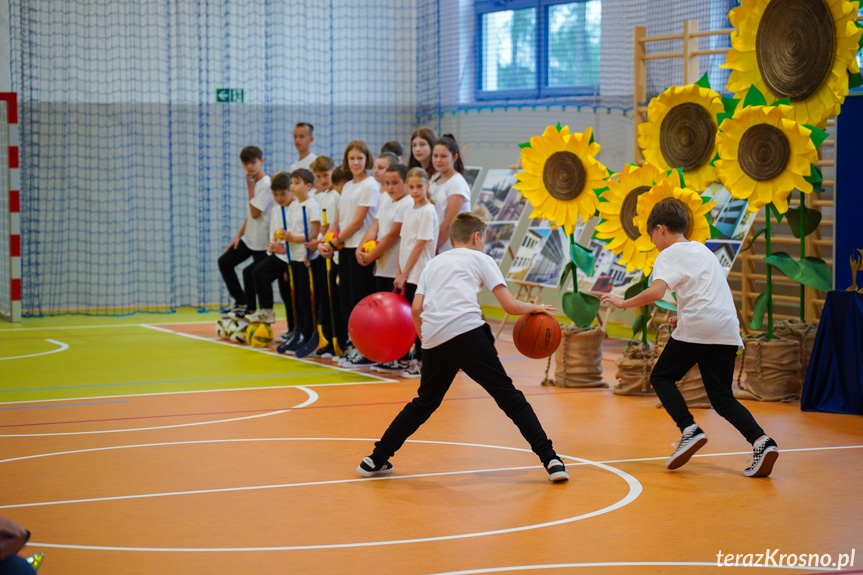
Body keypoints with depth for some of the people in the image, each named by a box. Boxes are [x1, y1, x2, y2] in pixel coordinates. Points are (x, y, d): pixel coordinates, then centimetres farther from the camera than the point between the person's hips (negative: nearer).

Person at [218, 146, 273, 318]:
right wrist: (239, 235, 9)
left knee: (250, 273, -3)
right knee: (224, 261, 8)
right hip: (249, 238, 9)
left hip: (262, 241, -9)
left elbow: (255, 212, -20)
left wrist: (250, 188, -13)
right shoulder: (254, 183, 11)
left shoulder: (266, 183, -17)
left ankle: (248, 310, 14)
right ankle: (240, 302, 14)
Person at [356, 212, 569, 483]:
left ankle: (376, 460, 22)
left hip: (434, 340, 4)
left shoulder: (434, 263, 28)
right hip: (468, 333, -4)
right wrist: (534, 308, 26)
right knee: (509, 398, 0)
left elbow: (416, 309, 16)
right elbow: (510, 306, 8)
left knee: (424, 403, 21)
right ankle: (550, 460, -7)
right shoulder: (481, 259, 17)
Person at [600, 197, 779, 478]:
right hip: (727, 330, 7)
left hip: (697, 326, -7)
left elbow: (656, 291, -15)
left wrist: (624, 302, -2)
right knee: (721, 397, 8)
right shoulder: (703, 250, 27)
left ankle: (690, 430, -6)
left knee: (661, 377, 13)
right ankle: (761, 441, -15)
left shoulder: (670, 254, 2)